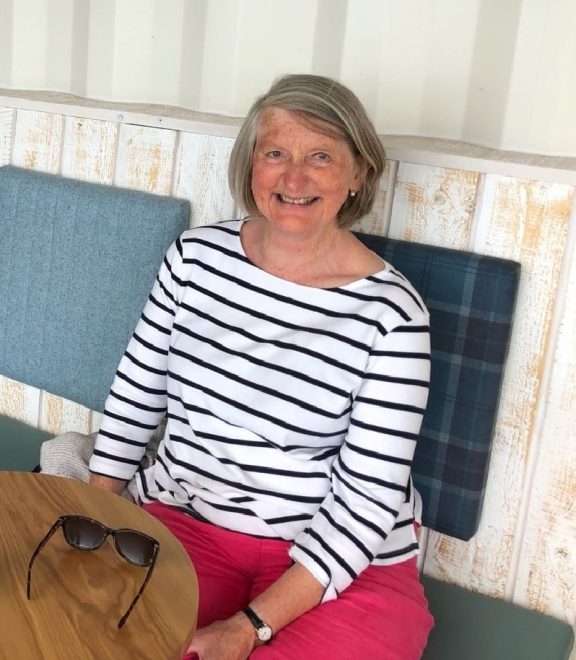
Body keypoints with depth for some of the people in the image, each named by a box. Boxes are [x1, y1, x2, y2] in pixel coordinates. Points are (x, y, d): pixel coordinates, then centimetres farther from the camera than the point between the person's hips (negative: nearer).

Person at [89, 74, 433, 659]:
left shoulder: (391, 313, -14)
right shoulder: (196, 255, -1)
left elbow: (367, 497, -14)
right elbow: (135, 395, 9)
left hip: (344, 561, -2)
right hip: (181, 521, 3)